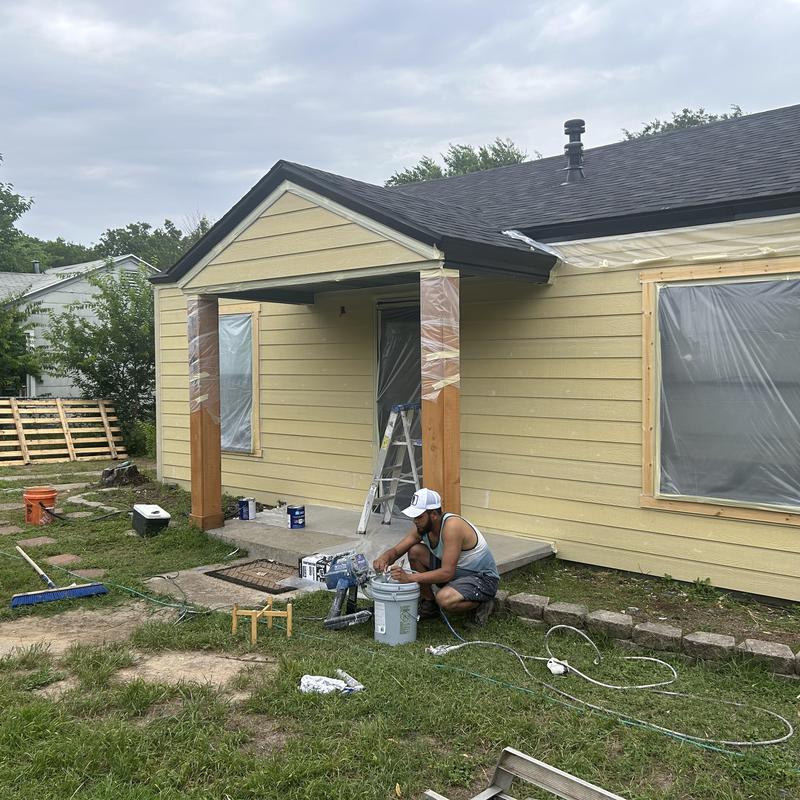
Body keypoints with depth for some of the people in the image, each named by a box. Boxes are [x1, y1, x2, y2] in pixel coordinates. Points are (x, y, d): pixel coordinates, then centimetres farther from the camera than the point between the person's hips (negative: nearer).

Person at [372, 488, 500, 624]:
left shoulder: (451, 526, -31)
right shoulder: (423, 527, -6)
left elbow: (447, 573, -35)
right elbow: (396, 550, -1)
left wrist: (409, 577, -39)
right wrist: (385, 557, -25)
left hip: (483, 577, -8)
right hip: (456, 572, 8)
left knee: (444, 599, -35)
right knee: (415, 551, -7)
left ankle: (482, 603, -3)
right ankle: (429, 604, 8)